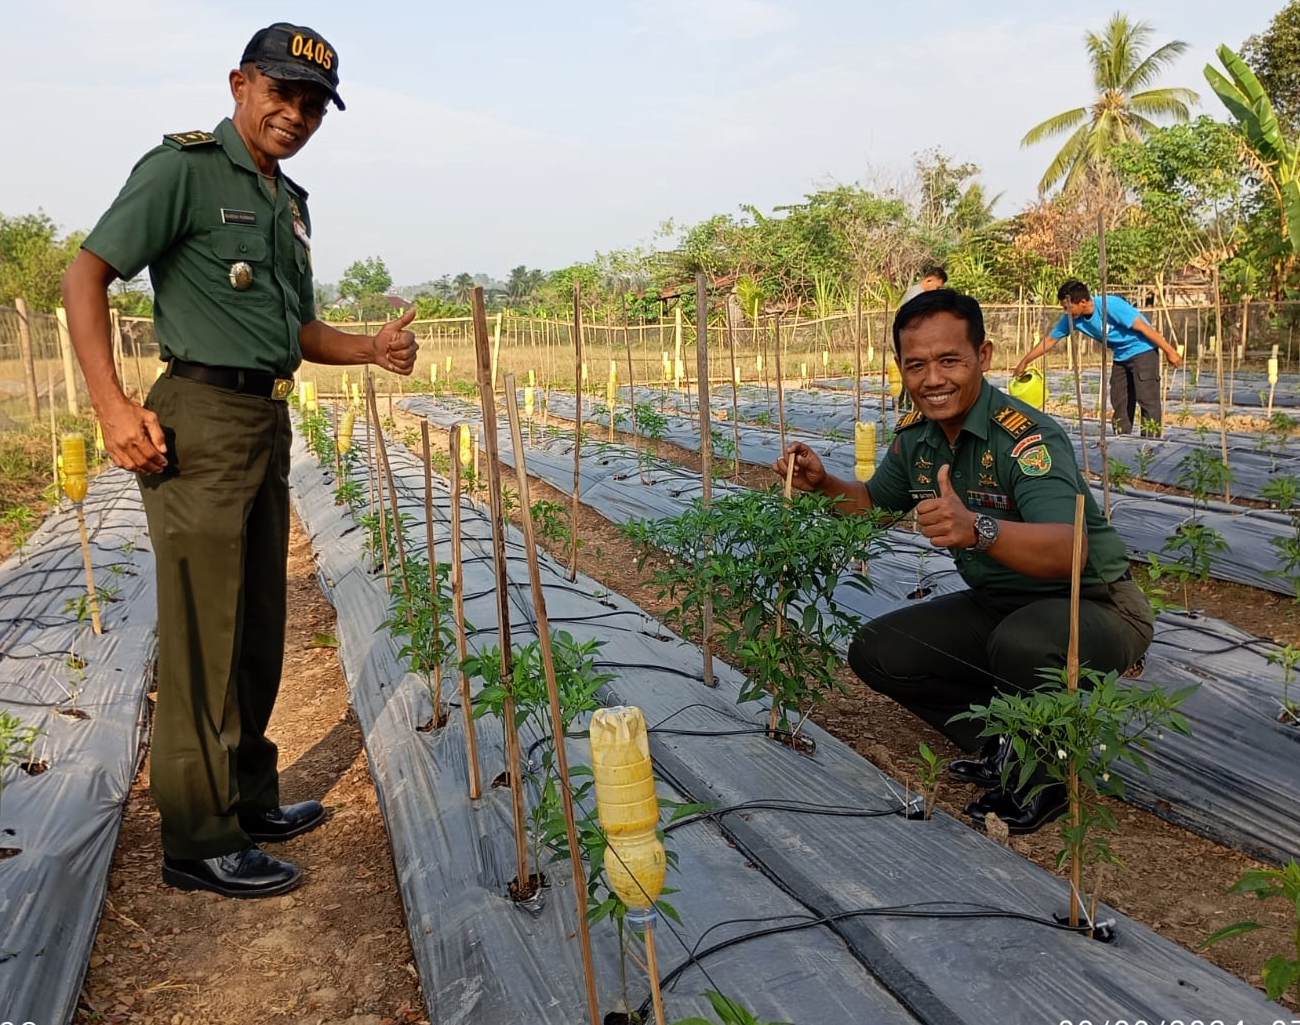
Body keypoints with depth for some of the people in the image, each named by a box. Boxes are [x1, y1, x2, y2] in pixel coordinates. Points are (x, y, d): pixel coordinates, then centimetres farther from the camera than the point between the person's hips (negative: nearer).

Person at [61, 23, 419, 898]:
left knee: (259, 630, 15)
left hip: (269, 423, 9)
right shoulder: (184, 167, -5)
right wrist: (113, 406, -19)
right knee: (202, 638, -3)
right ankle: (199, 842, 8)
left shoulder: (292, 202, 19)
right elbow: (86, 275, -9)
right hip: (202, 421, -8)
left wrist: (371, 350, 6)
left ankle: (250, 799, 29)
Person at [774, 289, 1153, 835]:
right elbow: (876, 499, 16)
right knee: (876, 651, -5)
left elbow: (1068, 550, -42)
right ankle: (1005, 750, 7)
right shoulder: (915, 434, -4)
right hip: (998, 605, 7)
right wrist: (822, 484, -4)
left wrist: (977, 529, -60)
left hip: (1093, 606, -7)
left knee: (1023, 643, -39)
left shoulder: (1027, 436, -26)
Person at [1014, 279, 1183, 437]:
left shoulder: (1111, 305, -28)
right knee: (1119, 401, 7)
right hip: (1120, 356, 7)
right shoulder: (1071, 318, -9)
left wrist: (1169, 351, -19)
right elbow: (1050, 339, 3)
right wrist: (1025, 362, 5)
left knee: (1148, 399, -12)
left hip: (1143, 350, -7)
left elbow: (1143, 327, -23)